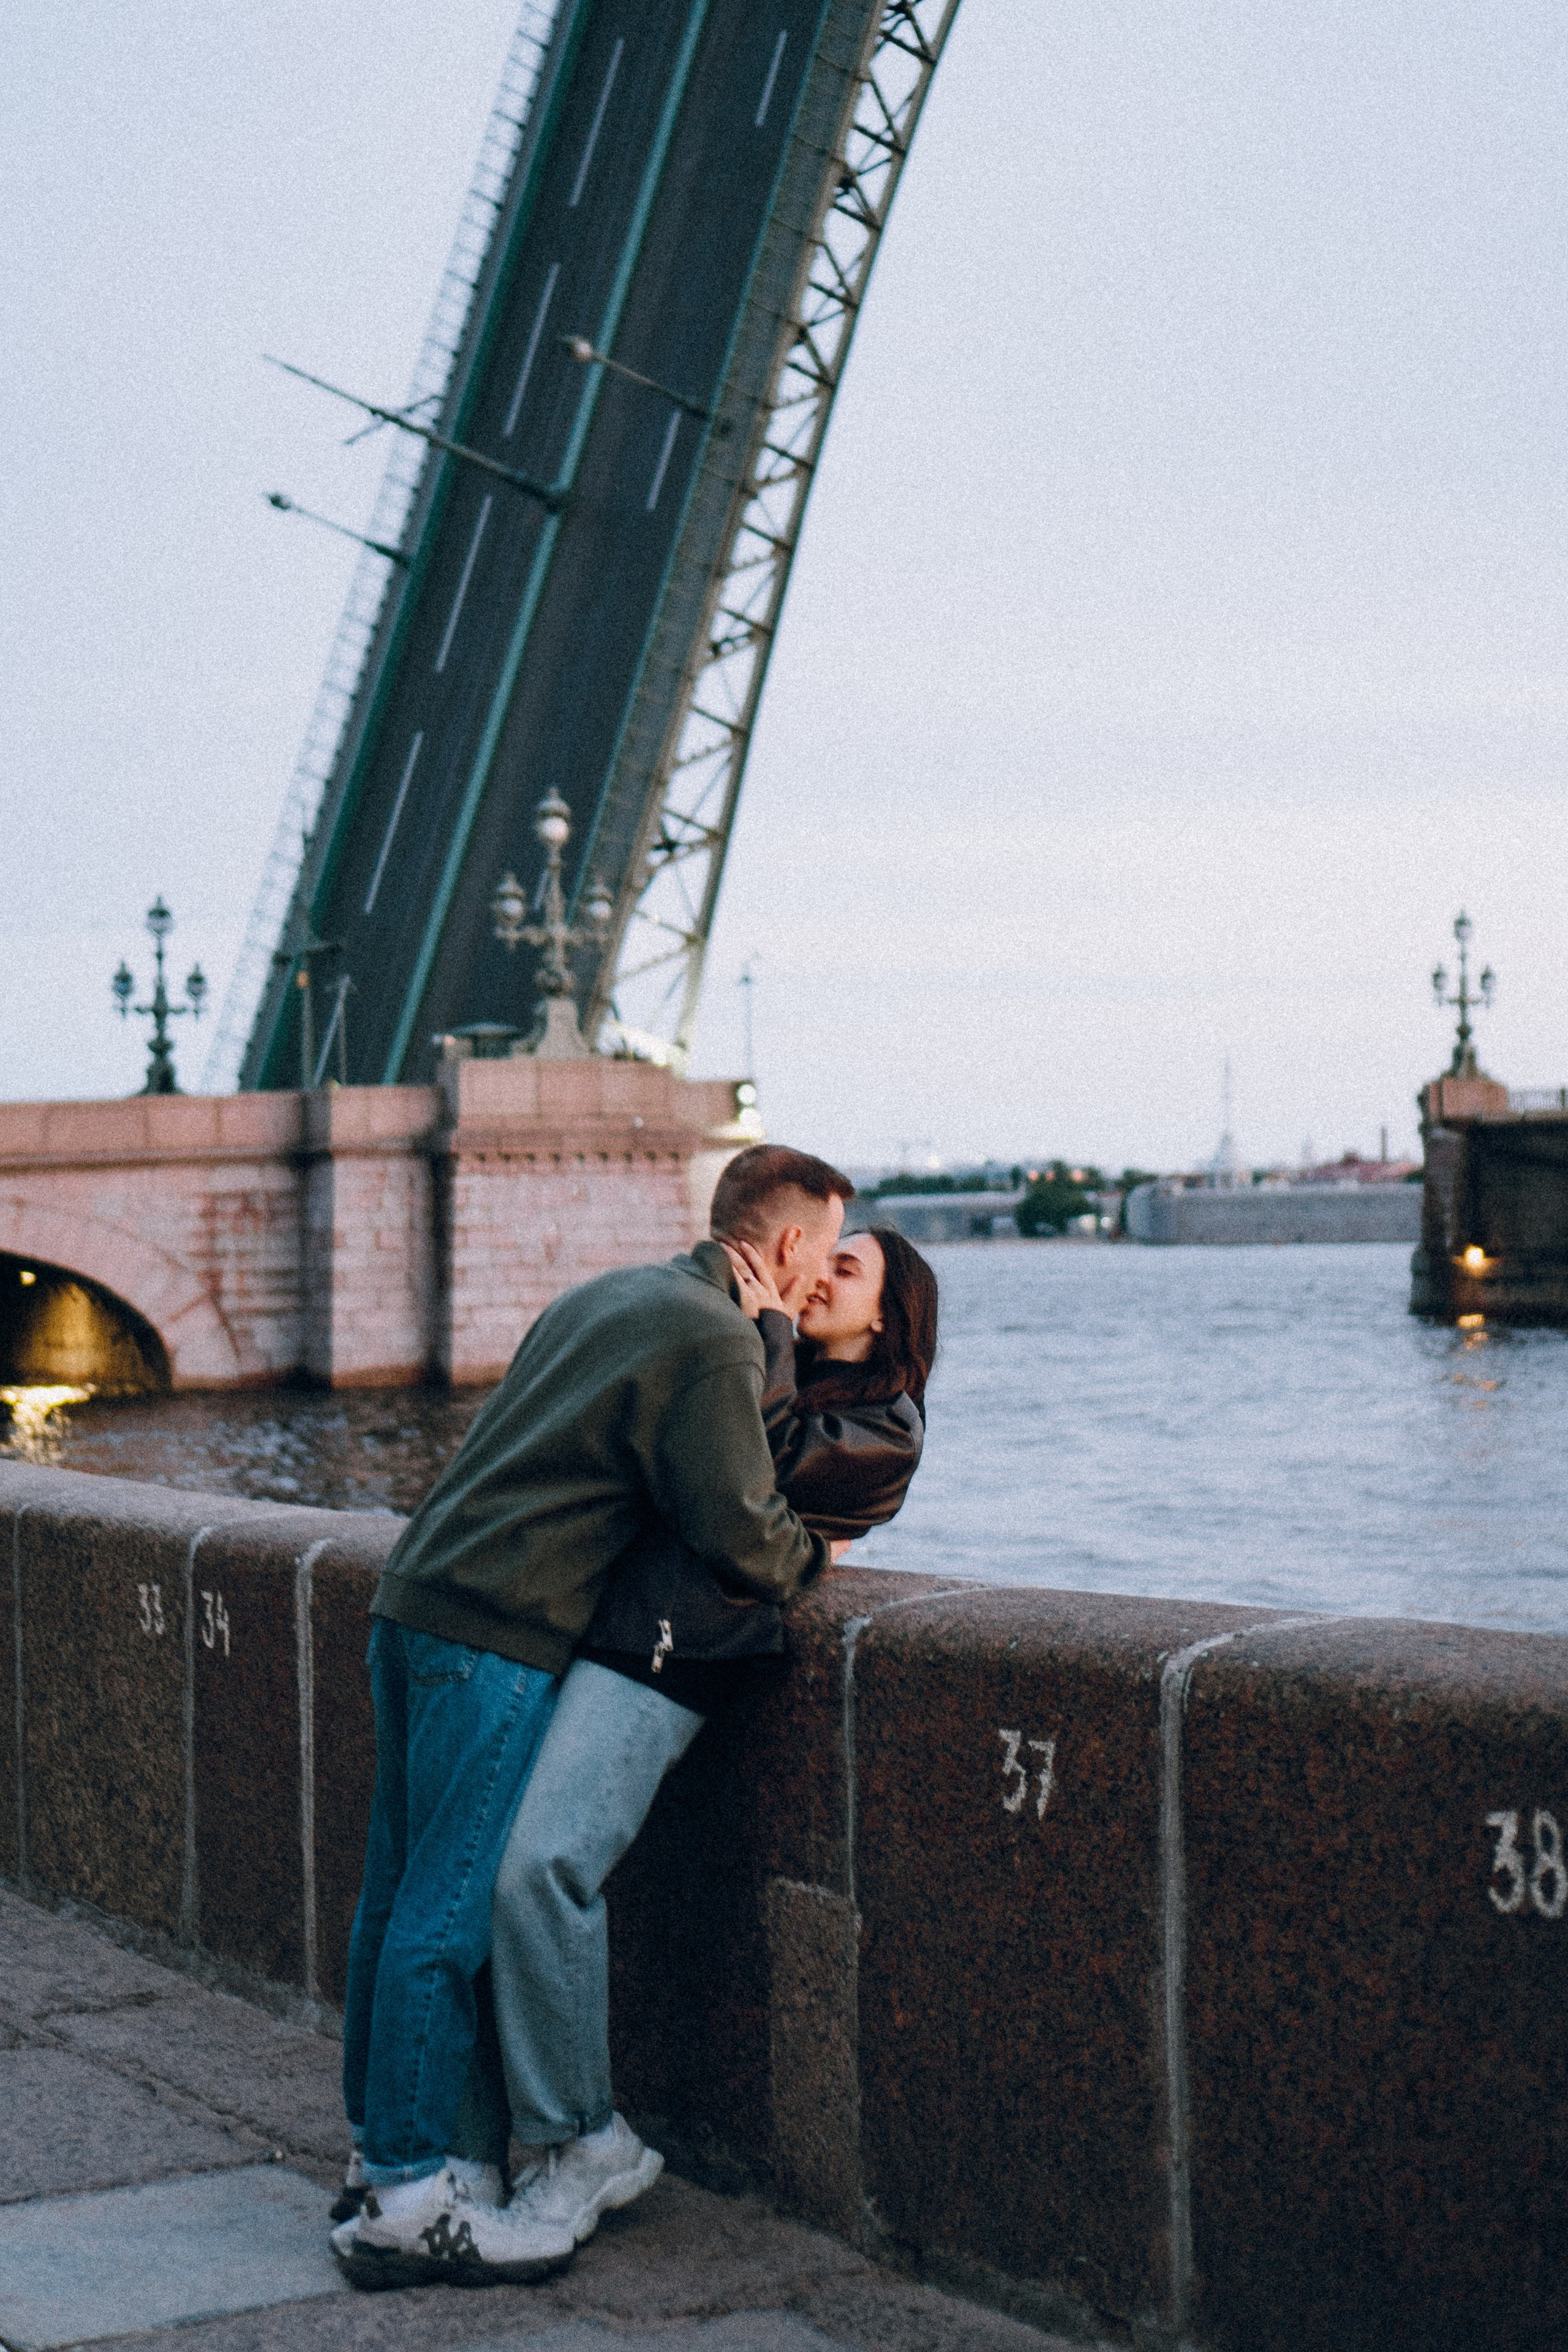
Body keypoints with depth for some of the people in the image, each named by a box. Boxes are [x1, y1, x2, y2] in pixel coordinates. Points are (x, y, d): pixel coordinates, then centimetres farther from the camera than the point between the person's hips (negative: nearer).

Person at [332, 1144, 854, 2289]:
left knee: (404, 1888, 13)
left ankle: (387, 2144, 22)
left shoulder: (612, 1293, 19)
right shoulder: (718, 1345, -9)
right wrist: (813, 1554, 10)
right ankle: (406, 2199, -4)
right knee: (454, 1905, -7)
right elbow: (744, 1535, -13)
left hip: (416, 1596, 10)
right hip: (500, 1636, -9)